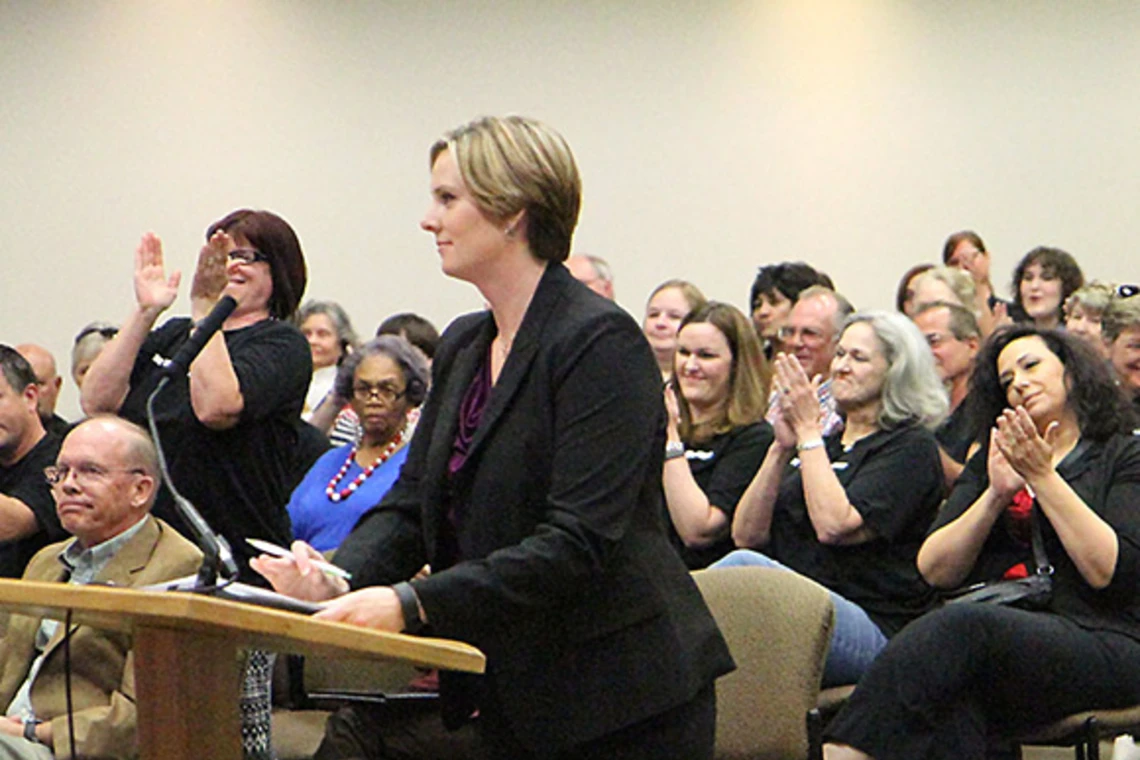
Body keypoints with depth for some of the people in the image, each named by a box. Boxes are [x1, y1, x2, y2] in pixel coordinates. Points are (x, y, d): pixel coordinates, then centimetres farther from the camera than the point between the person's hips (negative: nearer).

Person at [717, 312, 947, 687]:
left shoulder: (911, 447, 3)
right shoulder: (823, 444, 26)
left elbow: (833, 525, -13)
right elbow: (747, 534, 15)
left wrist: (808, 431, -5)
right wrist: (781, 448, 5)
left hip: (872, 631, -6)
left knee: (744, 567, -33)